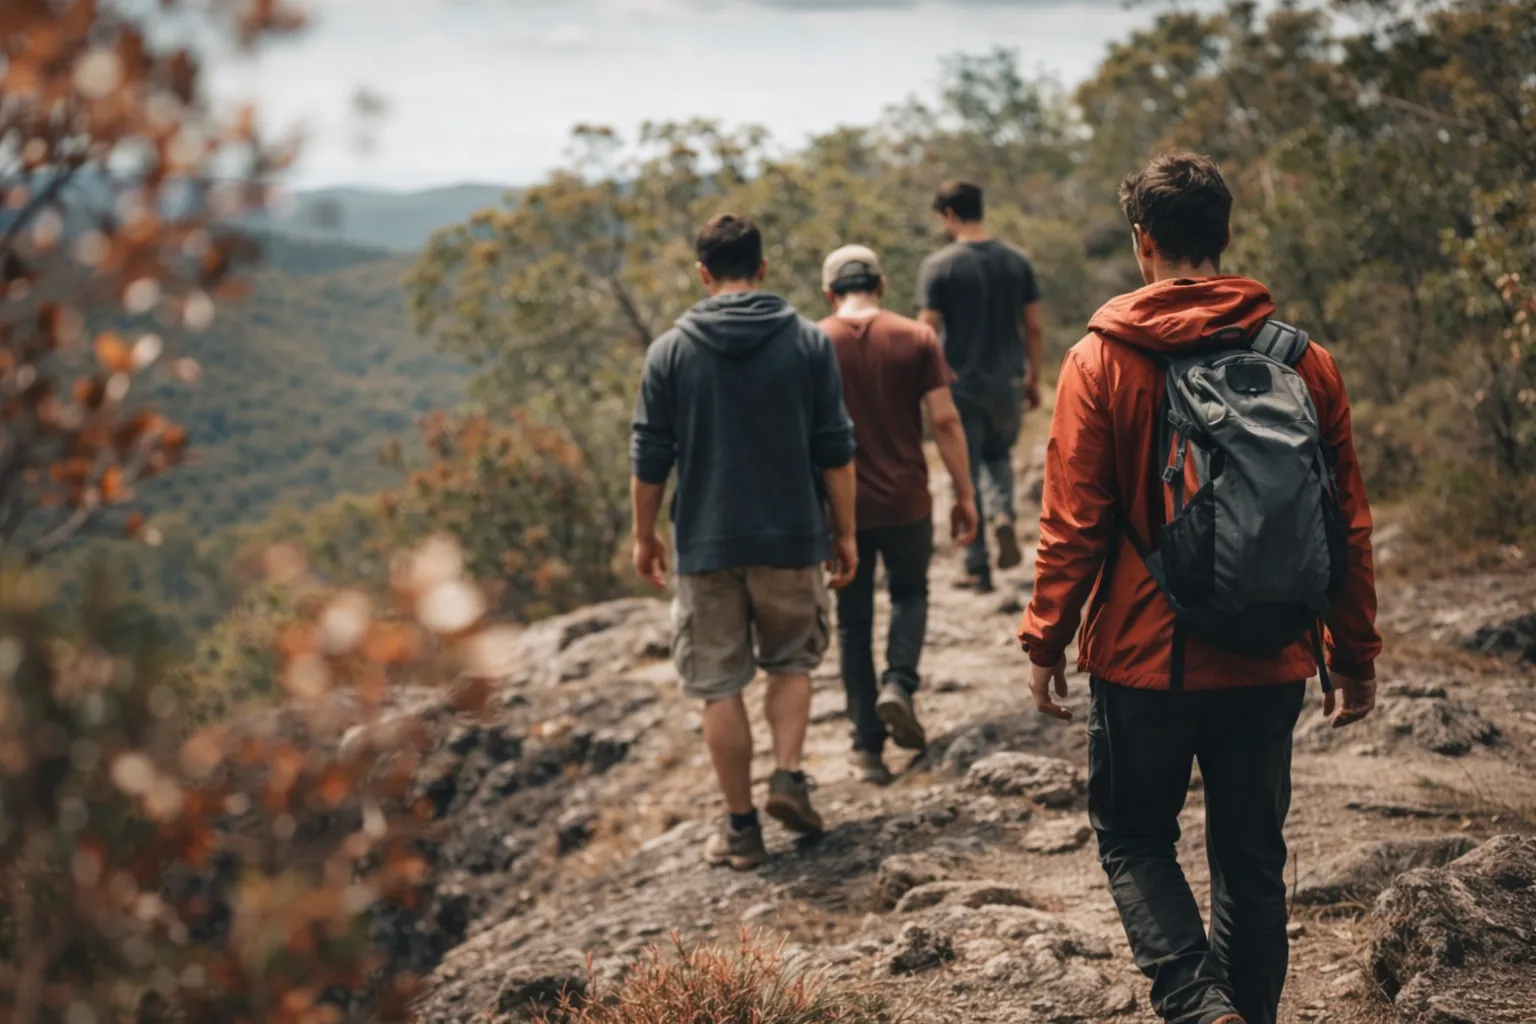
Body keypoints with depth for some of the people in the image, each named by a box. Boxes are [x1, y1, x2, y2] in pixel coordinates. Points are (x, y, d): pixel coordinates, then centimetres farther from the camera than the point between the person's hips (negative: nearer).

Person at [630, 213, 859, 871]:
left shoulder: (671, 350, -2)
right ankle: (788, 776, 3)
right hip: (791, 539, 1)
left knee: (718, 684, 8)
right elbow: (835, 451, -2)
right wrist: (843, 533, 6)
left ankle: (741, 828, 11)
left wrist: (644, 536, 11)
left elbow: (650, 458, -1)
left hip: (706, 544, 0)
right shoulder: (809, 342, -2)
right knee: (791, 661, 21)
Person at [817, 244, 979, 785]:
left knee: (853, 622, 11)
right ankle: (899, 683, -1)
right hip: (906, 501, 0)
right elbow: (945, 421, -6)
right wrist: (965, 494, 1)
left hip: (841, 506, 0)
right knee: (910, 594, 24)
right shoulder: (916, 338, -3)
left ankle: (869, 745, 11)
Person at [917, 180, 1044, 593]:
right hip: (1008, 382, 3)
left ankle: (978, 568, 7)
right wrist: (1033, 378, 15)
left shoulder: (939, 265, -9)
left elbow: (928, 331, -11)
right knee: (998, 456, 25)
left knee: (966, 473, 6)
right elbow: (1034, 328, 5)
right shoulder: (1016, 261, 3)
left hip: (962, 384, -3)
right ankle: (1002, 515, -3)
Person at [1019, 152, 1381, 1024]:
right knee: (1252, 858, 16)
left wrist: (1046, 642, 2)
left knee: (1135, 839, 15)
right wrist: (1357, 656, 12)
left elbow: (1073, 524, -9)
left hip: (1145, 658, -2)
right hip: (1269, 663, 3)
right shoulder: (1305, 362, -1)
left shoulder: (1100, 361, -8)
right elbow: (1348, 528, 3)